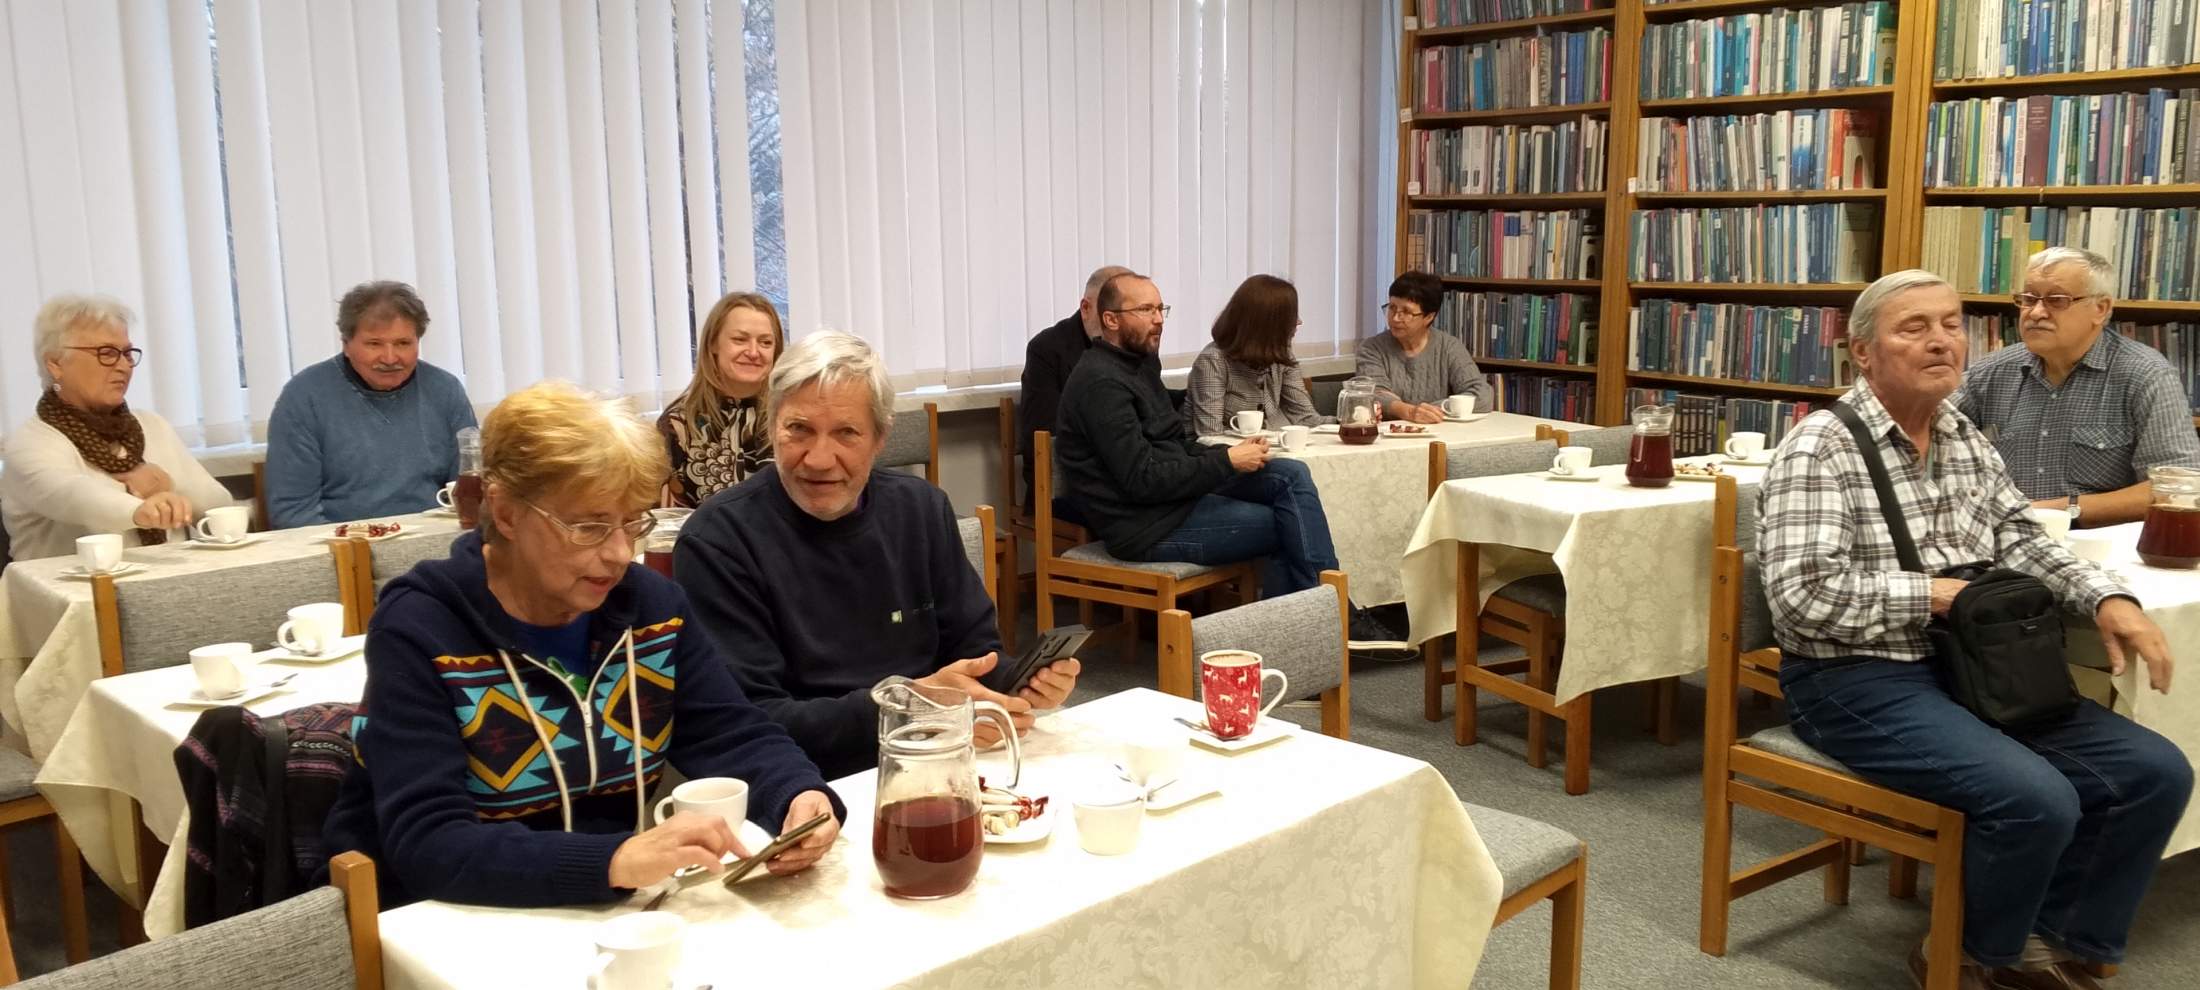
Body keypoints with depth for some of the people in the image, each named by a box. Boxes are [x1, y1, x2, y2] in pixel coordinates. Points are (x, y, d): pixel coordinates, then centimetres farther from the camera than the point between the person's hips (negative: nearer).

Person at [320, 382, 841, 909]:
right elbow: (426, 844, -24)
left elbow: (737, 738, 1)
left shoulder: (651, 604, 1)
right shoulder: (418, 629, -14)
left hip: (613, 915, 4)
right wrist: (618, 860, -38)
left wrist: (800, 797, -22)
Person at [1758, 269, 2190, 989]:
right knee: (2036, 800, -26)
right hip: (1859, 682, -8)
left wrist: (2107, 599, -6)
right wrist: (1932, 592, -14)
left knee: (2156, 772, 0)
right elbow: (1803, 598, -22)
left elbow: (2021, 541, 13)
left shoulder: (1967, 441, 13)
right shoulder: (1821, 450, -14)